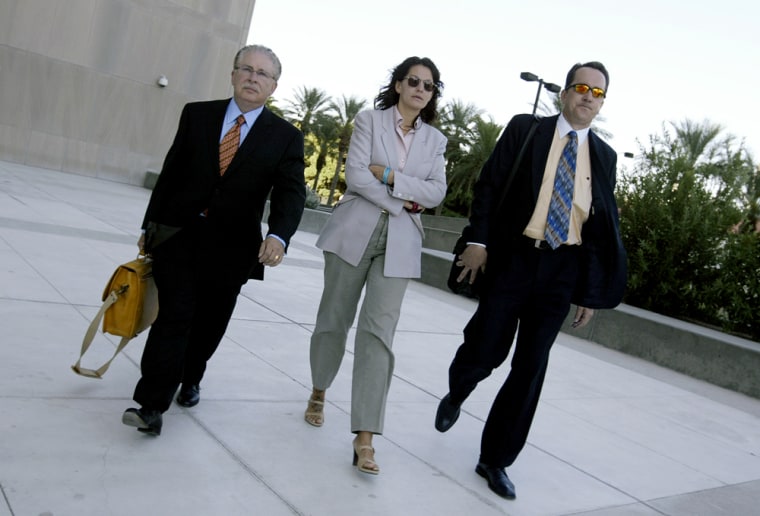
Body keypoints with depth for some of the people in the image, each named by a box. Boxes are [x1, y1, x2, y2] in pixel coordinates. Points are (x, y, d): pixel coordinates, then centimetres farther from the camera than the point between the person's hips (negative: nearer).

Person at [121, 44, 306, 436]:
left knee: (209, 322, 13)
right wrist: (150, 225, 7)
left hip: (230, 245, 1)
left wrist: (278, 235, -30)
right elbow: (171, 172, 6)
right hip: (178, 232, 0)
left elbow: (291, 193, -11)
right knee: (174, 315, -8)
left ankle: (190, 379, 39)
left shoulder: (286, 137, -1)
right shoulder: (197, 114, 3)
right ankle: (151, 404, -2)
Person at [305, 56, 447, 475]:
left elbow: (436, 192, 0)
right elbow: (355, 175, -8)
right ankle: (318, 393, 35)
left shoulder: (435, 139, 12)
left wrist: (389, 175, -9)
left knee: (379, 331, -8)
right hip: (355, 231, -1)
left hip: (399, 241, 1)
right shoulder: (369, 120, 4)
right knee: (335, 318, 9)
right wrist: (401, 202, -9)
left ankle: (365, 436, -7)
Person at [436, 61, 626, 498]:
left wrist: (591, 291, 5)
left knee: (531, 367, 3)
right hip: (512, 259, -2)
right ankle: (455, 395, 37)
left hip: (562, 270, 2)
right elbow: (488, 185, 0)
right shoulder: (524, 129, 3)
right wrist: (479, 240, -12)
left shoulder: (604, 156, 9)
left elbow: (603, 228, 8)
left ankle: (495, 459, 16)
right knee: (486, 349, 1)